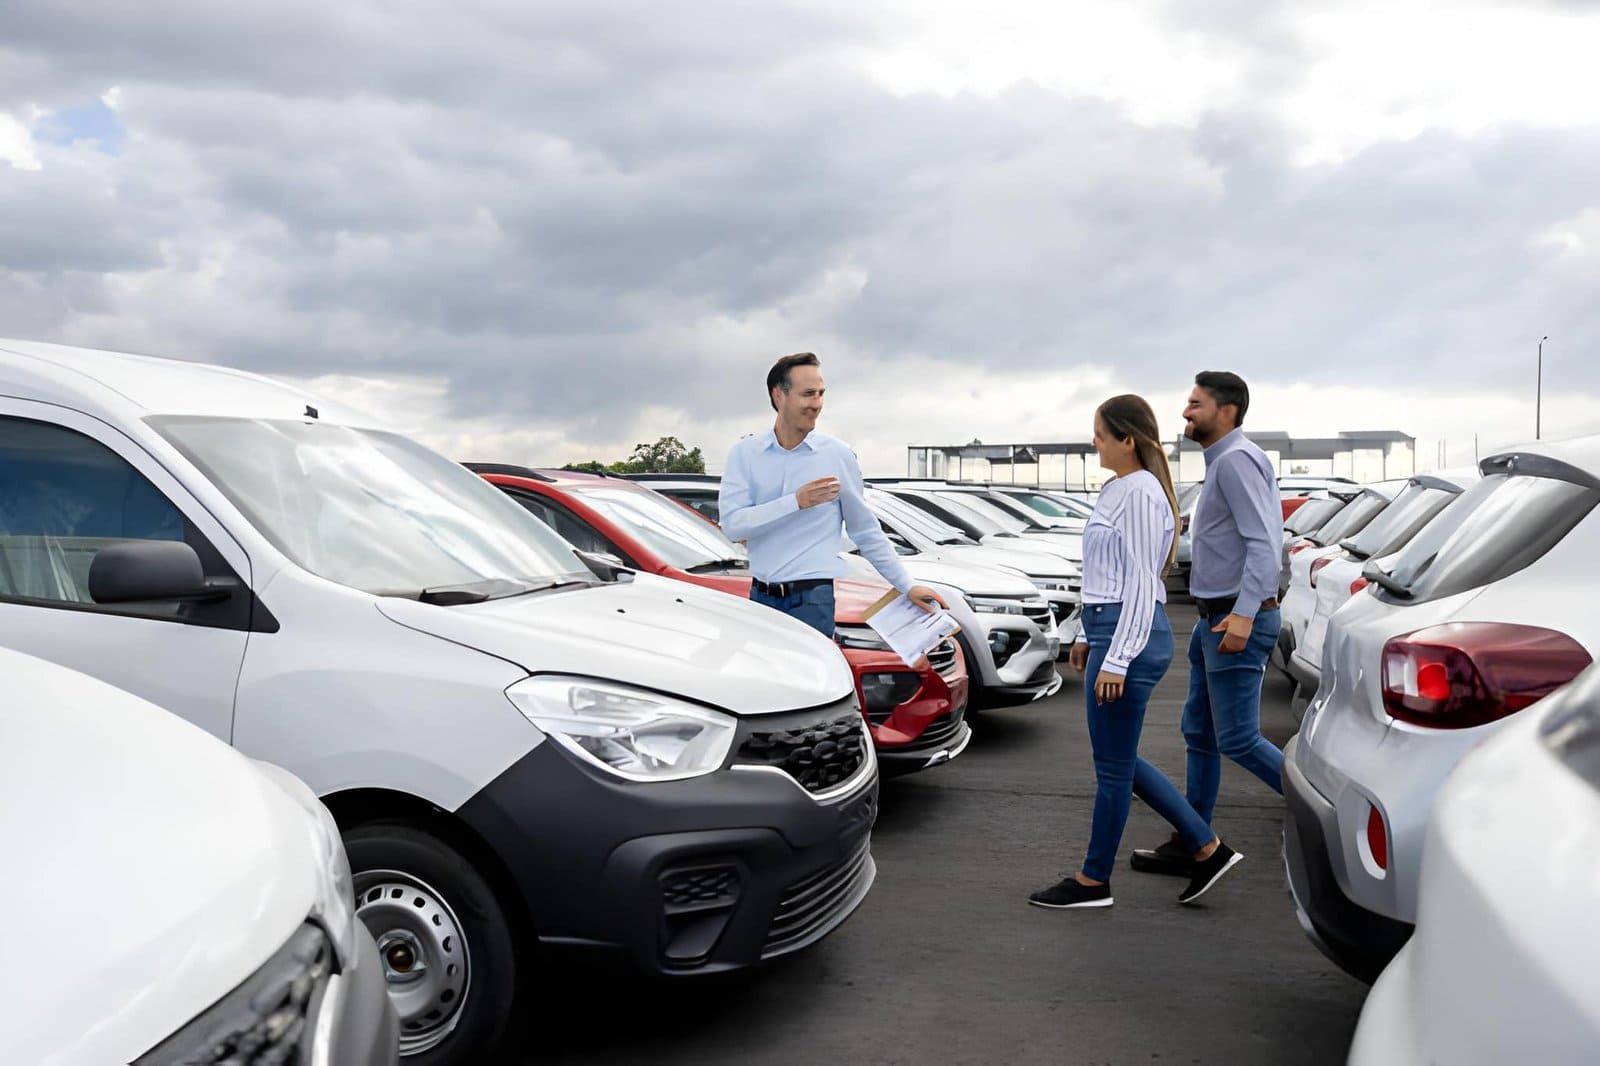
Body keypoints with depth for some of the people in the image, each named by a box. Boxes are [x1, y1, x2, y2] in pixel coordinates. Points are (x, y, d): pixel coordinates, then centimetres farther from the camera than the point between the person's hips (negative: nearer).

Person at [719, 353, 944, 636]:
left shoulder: (838, 454, 1)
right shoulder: (745, 453, 2)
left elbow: (866, 531, 8)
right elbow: (732, 523, -10)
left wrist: (907, 586, 7)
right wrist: (797, 501, -17)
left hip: (812, 599, -2)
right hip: (760, 597, 2)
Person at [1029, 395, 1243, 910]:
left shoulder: (1141, 493, -16)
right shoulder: (1118, 489, 15)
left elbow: (1140, 584, -19)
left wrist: (1115, 659, -20)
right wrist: (1089, 637, 21)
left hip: (1131, 634, -11)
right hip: (1110, 629, 11)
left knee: (1113, 765, 3)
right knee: (1119, 761, 16)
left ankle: (1093, 881, 18)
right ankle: (1207, 847, 24)